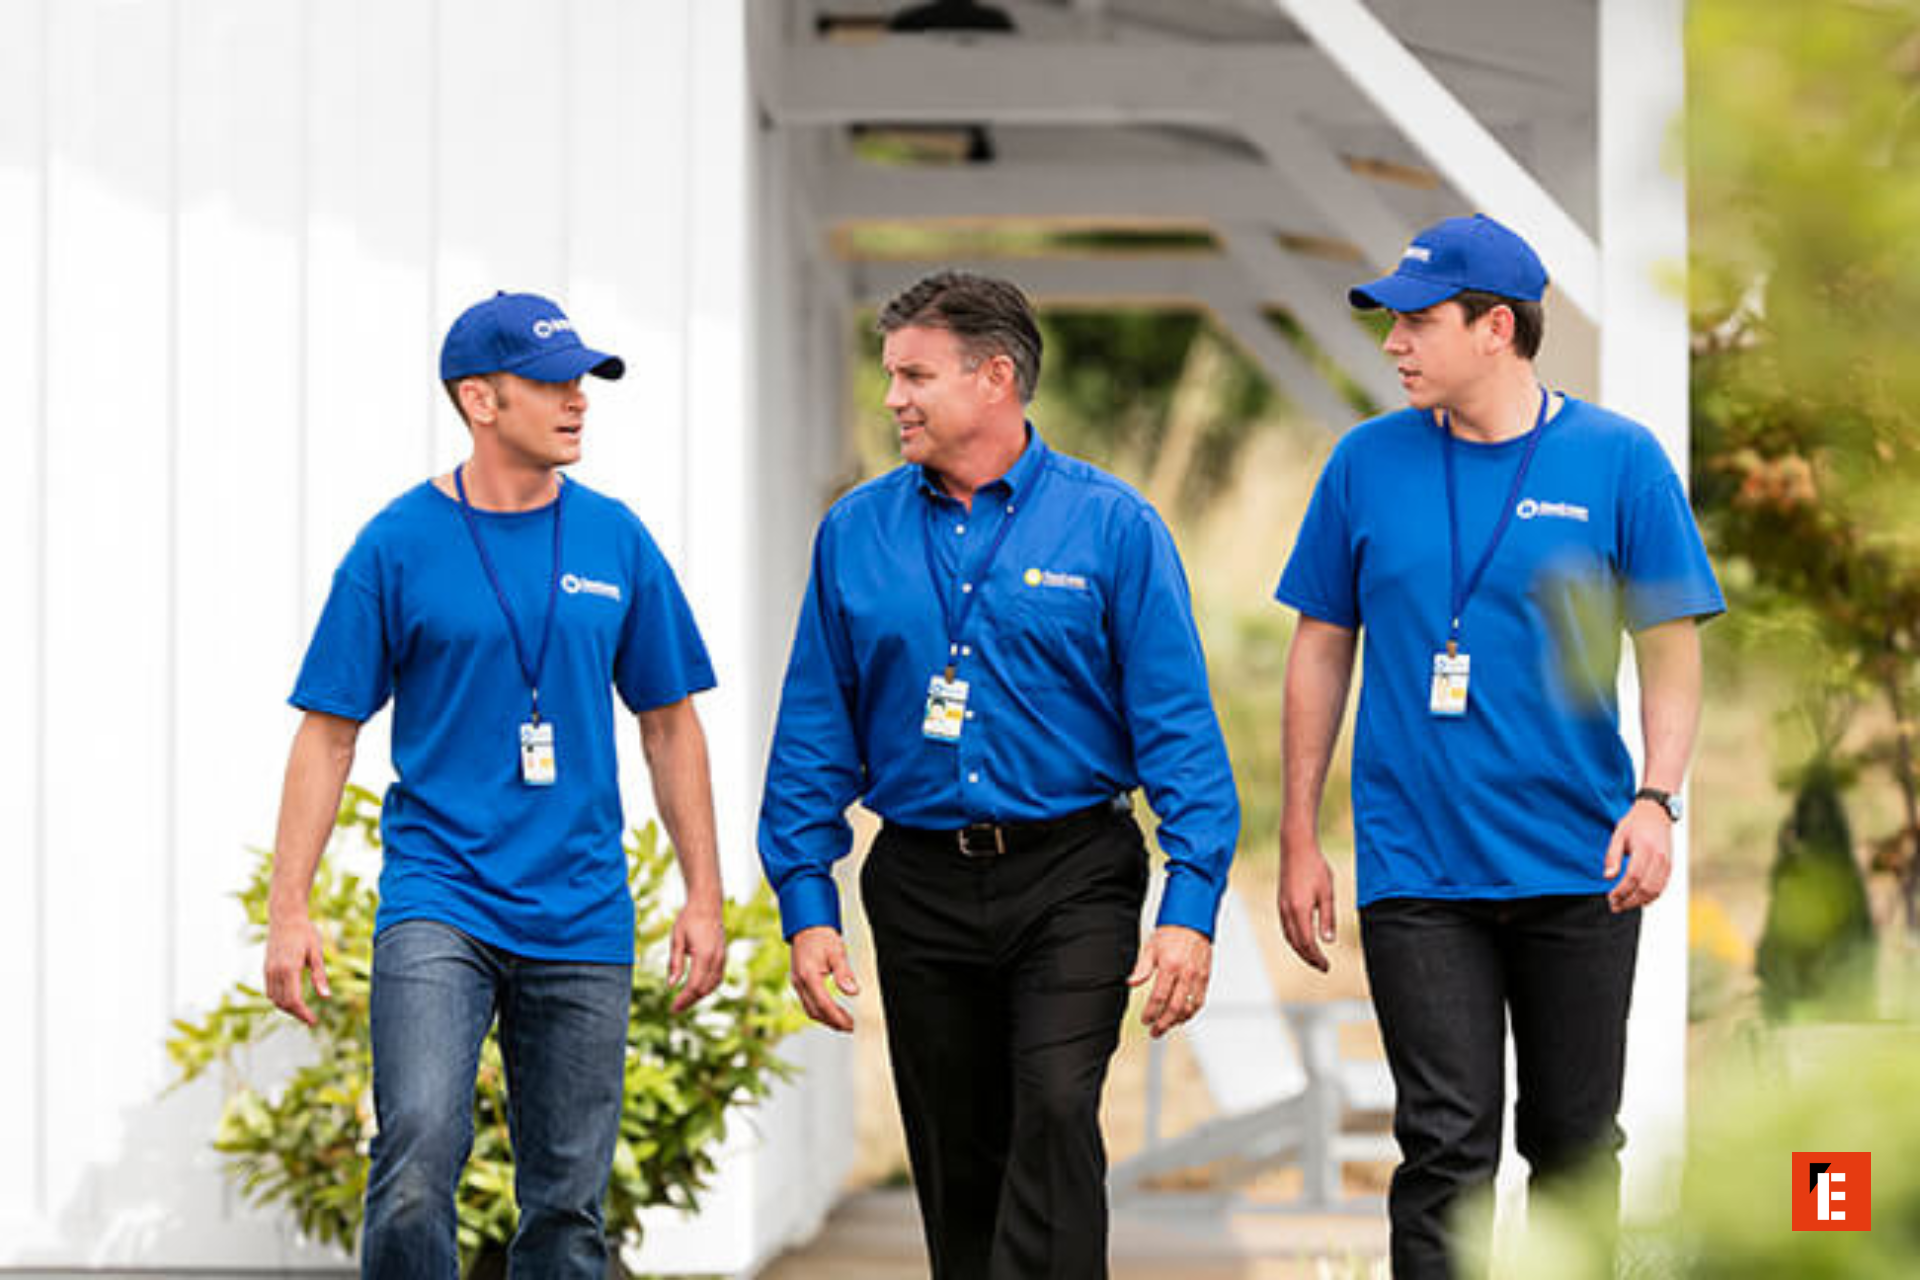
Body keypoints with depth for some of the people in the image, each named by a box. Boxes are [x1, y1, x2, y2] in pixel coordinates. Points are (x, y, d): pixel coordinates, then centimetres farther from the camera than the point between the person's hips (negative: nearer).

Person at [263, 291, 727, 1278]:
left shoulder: (617, 542, 6)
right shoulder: (398, 546, -3)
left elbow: (668, 723, 13)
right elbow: (329, 733, 0)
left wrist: (704, 896, 8)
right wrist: (288, 909, -6)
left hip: (580, 918, 3)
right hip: (438, 897, -3)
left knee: (567, 1199, 6)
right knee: (420, 1148, -21)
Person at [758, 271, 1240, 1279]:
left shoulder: (1110, 526, -4)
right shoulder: (856, 534, 5)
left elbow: (1179, 727, -6)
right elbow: (814, 734, 8)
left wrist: (1190, 904, -13)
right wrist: (806, 903, 1)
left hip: (1071, 880, -3)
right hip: (921, 884, 3)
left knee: (1056, 1112, -20)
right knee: (955, 1158, 9)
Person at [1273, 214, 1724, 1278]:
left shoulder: (1619, 461, -2)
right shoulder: (1367, 463, 3)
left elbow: (1671, 649, 1)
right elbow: (1323, 649, 9)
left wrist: (1655, 800, -14)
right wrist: (1300, 839, 7)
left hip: (1579, 870, 0)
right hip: (1416, 868, 0)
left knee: (1574, 1143, 10)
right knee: (1447, 1145, -6)